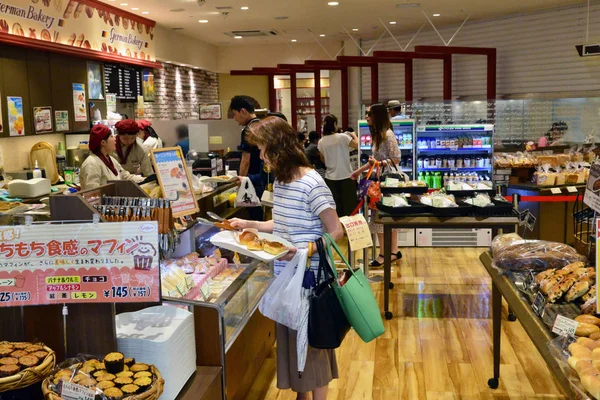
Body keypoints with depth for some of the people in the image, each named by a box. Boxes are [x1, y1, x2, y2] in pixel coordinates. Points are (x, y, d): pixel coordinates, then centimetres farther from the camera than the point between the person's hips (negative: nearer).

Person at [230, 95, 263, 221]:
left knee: (255, 215, -3)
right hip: (265, 177, 9)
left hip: (254, 180, -9)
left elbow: (246, 161, -18)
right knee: (263, 214, 13)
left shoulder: (248, 130, -16)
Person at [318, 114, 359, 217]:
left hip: (330, 178, 4)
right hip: (346, 177, -4)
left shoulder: (321, 142, -1)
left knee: (335, 208, 8)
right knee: (349, 207, 7)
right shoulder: (342, 137, -15)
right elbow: (357, 145, -3)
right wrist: (354, 135, 13)